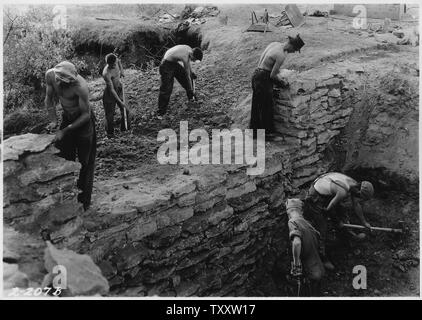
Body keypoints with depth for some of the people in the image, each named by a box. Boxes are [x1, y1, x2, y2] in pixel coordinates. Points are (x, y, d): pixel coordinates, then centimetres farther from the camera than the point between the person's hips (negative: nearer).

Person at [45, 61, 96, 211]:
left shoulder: (80, 87, -35)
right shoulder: (50, 75, -18)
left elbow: (86, 114, -23)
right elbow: (49, 98, -1)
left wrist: (65, 130, -23)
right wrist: (53, 121, -9)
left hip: (83, 120, -6)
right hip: (67, 118, 6)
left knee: (84, 163, 3)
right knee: (64, 159, 10)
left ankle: (83, 201, 15)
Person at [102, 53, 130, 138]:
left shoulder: (116, 61, -14)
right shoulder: (106, 73, -34)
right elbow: (111, 89, -30)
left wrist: (121, 71, 10)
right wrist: (120, 101, -29)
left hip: (119, 89, 7)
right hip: (110, 93, -7)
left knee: (125, 110, 16)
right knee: (110, 114, 5)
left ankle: (125, 127, 38)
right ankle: (110, 133, 24)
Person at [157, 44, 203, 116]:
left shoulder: (189, 49, -7)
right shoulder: (185, 57, -31)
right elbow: (188, 76, -22)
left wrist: (191, 72, 24)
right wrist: (191, 90, -13)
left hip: (175, 63, 9)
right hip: (167, 65, -9)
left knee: (185, 78, 13)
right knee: (166, 88, -10)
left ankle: (191, 97, 31)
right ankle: (161, 111, -2)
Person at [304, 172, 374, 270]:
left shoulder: (355, 185, -8)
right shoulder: (343, 192, -35)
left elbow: (356, 205, 10)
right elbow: (329, 208, -21)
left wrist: (364, 222, 21)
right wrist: (338, 222, -2)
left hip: (328, 195, 9)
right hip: (316, 199, -9)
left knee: (342, 214, 22)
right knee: (321, 230, -3)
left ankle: (351, 234, 49)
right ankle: (323, 258, 12)